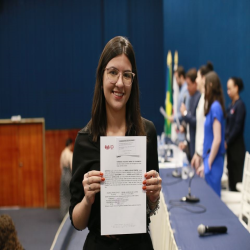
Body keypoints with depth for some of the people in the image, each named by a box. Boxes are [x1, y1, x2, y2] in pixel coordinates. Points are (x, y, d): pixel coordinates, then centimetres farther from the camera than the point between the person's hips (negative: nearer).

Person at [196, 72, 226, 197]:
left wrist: (208, 164, -14)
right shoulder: (212, 106, 11)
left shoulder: (215, 107, -16)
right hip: (210, 159, 9)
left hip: (213, 162, -9)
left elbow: (217, 139, -20)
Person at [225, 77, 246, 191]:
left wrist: (227, 142, -12)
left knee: (237, 173, -4)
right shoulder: (230, 106, 12)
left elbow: (237, 127, -16)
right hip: (230, 145, 8)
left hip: (237, 145, -8)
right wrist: (225, 141, 4)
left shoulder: (240, 105, -12)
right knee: (231, 170, 12)